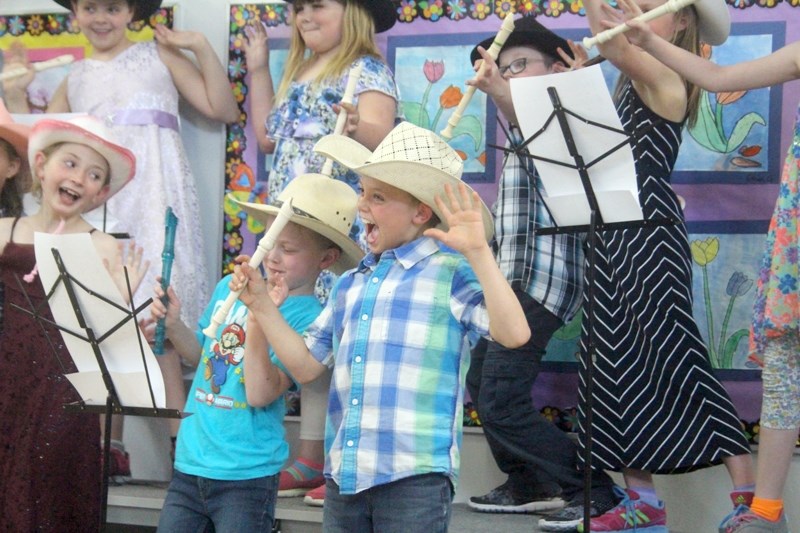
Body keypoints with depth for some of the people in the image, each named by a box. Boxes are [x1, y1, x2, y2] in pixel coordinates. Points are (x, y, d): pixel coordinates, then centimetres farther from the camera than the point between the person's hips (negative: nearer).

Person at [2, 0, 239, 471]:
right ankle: (110, 446, 6)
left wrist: (202, 49, -3)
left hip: (154, 200, -4)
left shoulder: (159, 56, 10)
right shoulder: (76, 77, 20)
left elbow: (224, 110, 4)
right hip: (98, 207, 4)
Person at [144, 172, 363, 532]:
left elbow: (260, 394, -22)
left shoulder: (308, 318, -13)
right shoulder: (229, 287, 5)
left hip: (246, 475, -6)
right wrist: (173, 324, 1)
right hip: (189, 462, 6)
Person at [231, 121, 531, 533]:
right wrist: (260, 304, 12)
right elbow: (307, 364, 19)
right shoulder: (350, 284, 17)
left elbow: (514, 333, -18)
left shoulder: (450, 271, -4)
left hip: (415, 476, -7)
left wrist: (478, 252, -24)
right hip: (342, 476, 7)